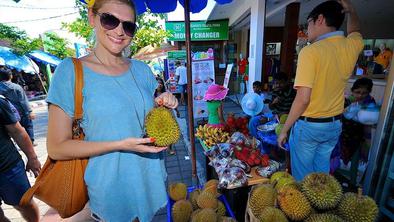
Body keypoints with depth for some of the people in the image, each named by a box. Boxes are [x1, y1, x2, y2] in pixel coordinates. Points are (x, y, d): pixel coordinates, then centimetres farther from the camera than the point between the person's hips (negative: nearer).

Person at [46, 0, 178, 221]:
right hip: (111, 186, -4)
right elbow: (57, 148, -12)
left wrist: (163, 105, -11)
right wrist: (121, 145, -23)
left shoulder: (142, 69, 0)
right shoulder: (71, 70, -11)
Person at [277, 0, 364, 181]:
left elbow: (303, 99, -24)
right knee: (322, 172, 24)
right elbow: (355, 31, 30)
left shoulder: (310, 52, -19)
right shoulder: (351, 46, 0)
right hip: (335, 125, 7)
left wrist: (284, 130, -15)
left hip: (308, 125, -7)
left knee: (302, 176, 12)